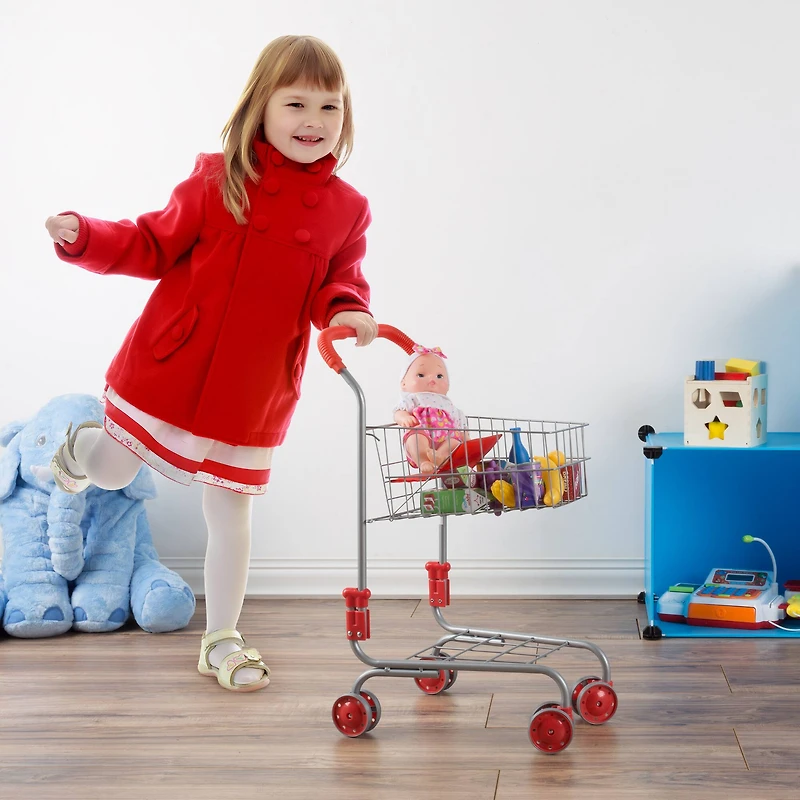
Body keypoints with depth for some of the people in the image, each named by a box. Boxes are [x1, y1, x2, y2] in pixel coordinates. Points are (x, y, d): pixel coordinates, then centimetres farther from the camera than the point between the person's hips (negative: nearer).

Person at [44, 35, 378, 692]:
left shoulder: (345, 208, -2)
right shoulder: (217, 181, -7)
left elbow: (339, 281, 1)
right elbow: (157, 245, -1)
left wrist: (346, 311, -22)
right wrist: (87, 239, -14)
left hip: (255, 390, 1)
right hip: (170, 366, -1)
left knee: (231, 513, 9)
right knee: (111, 473, 15)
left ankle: (221, 640, 26)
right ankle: (82, 444, 54)